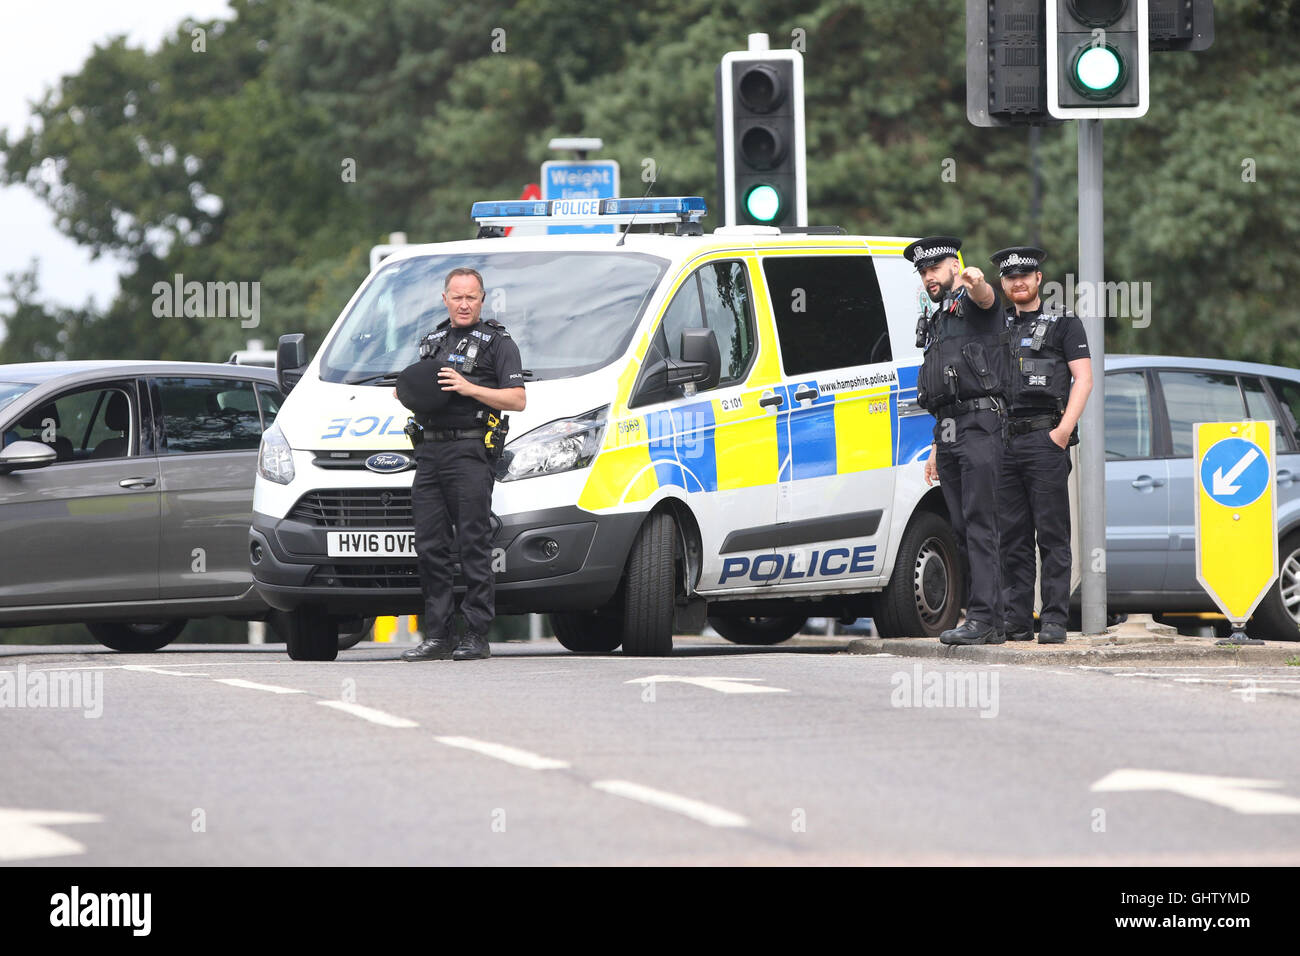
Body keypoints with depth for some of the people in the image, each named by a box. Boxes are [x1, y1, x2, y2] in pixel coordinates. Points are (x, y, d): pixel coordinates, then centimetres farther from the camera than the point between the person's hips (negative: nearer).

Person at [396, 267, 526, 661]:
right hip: (429, 450, 6)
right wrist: (408, 395, 8)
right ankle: (438, 635, 7)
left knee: (474, 544, -8)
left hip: (470, 453, -6)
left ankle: (477, 635, -7)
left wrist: (469, 388, -16)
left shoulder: (497, 342, 2)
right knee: (429, 547, 3)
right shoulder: (432, 341, 22)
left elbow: (517, 400, -6)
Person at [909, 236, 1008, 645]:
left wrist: (974, 282, -51)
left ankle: (983, 617, -22)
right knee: (962, 528, 5)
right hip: (948, 431, 9)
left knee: (980, 523, -15)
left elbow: (986, 296, -27)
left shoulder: (971, 303, 1)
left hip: (980, 426, -9)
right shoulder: (934, 323, 26)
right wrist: (936, 448, 24)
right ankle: (993, 621, 6)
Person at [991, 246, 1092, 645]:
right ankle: (1016, 620, 7)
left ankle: (1054, 621, -9)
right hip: (1003, 440, 5)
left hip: (1045, 437, -5)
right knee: (1011, 536, 4)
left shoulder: (1064, 323, 6)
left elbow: (1083, 378, -2)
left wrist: (1063, 431, -12)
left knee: (1052, 534, -7)